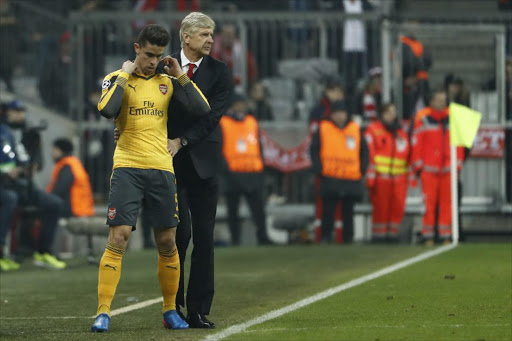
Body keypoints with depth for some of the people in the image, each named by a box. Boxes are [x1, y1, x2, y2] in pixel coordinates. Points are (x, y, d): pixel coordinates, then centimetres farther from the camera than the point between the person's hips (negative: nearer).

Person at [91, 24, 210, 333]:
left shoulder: (167, 83, 12)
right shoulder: (117, 79, 2)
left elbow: (201, 110, 3)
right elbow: (107, 110, -18)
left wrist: (180, 76, 1)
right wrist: (124, 75, -10)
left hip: (162, 169, 3)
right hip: (127, 169, -3)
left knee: (168, 243, 6)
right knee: (118, 239, -13)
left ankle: (170, 310, 20)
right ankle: (103, 312, -11)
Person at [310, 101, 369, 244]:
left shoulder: (356, 129, 9)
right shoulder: (323, 129, 2)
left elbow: (364, 150, 14)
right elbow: (314, 150, 3)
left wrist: (362, 169, 2)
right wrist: (319, 169, -8)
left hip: (352, 179, 2)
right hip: (330, 179, -2)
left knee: (348, 212, 7)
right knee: (328, 210, -3)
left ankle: (348, 239, 12)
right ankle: (326, 237, 4)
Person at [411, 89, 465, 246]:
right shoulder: (423, 122, 2)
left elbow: (459, 143, 15)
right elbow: (416, 144, 2)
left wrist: (457, 164, 11)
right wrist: (418, 166, 0)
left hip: (448, 169, 3)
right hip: (429, 170, -3)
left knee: (447, 202, 1)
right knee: (429, 203, -5)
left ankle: (445, 236, 7)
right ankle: (428, 237, -1)